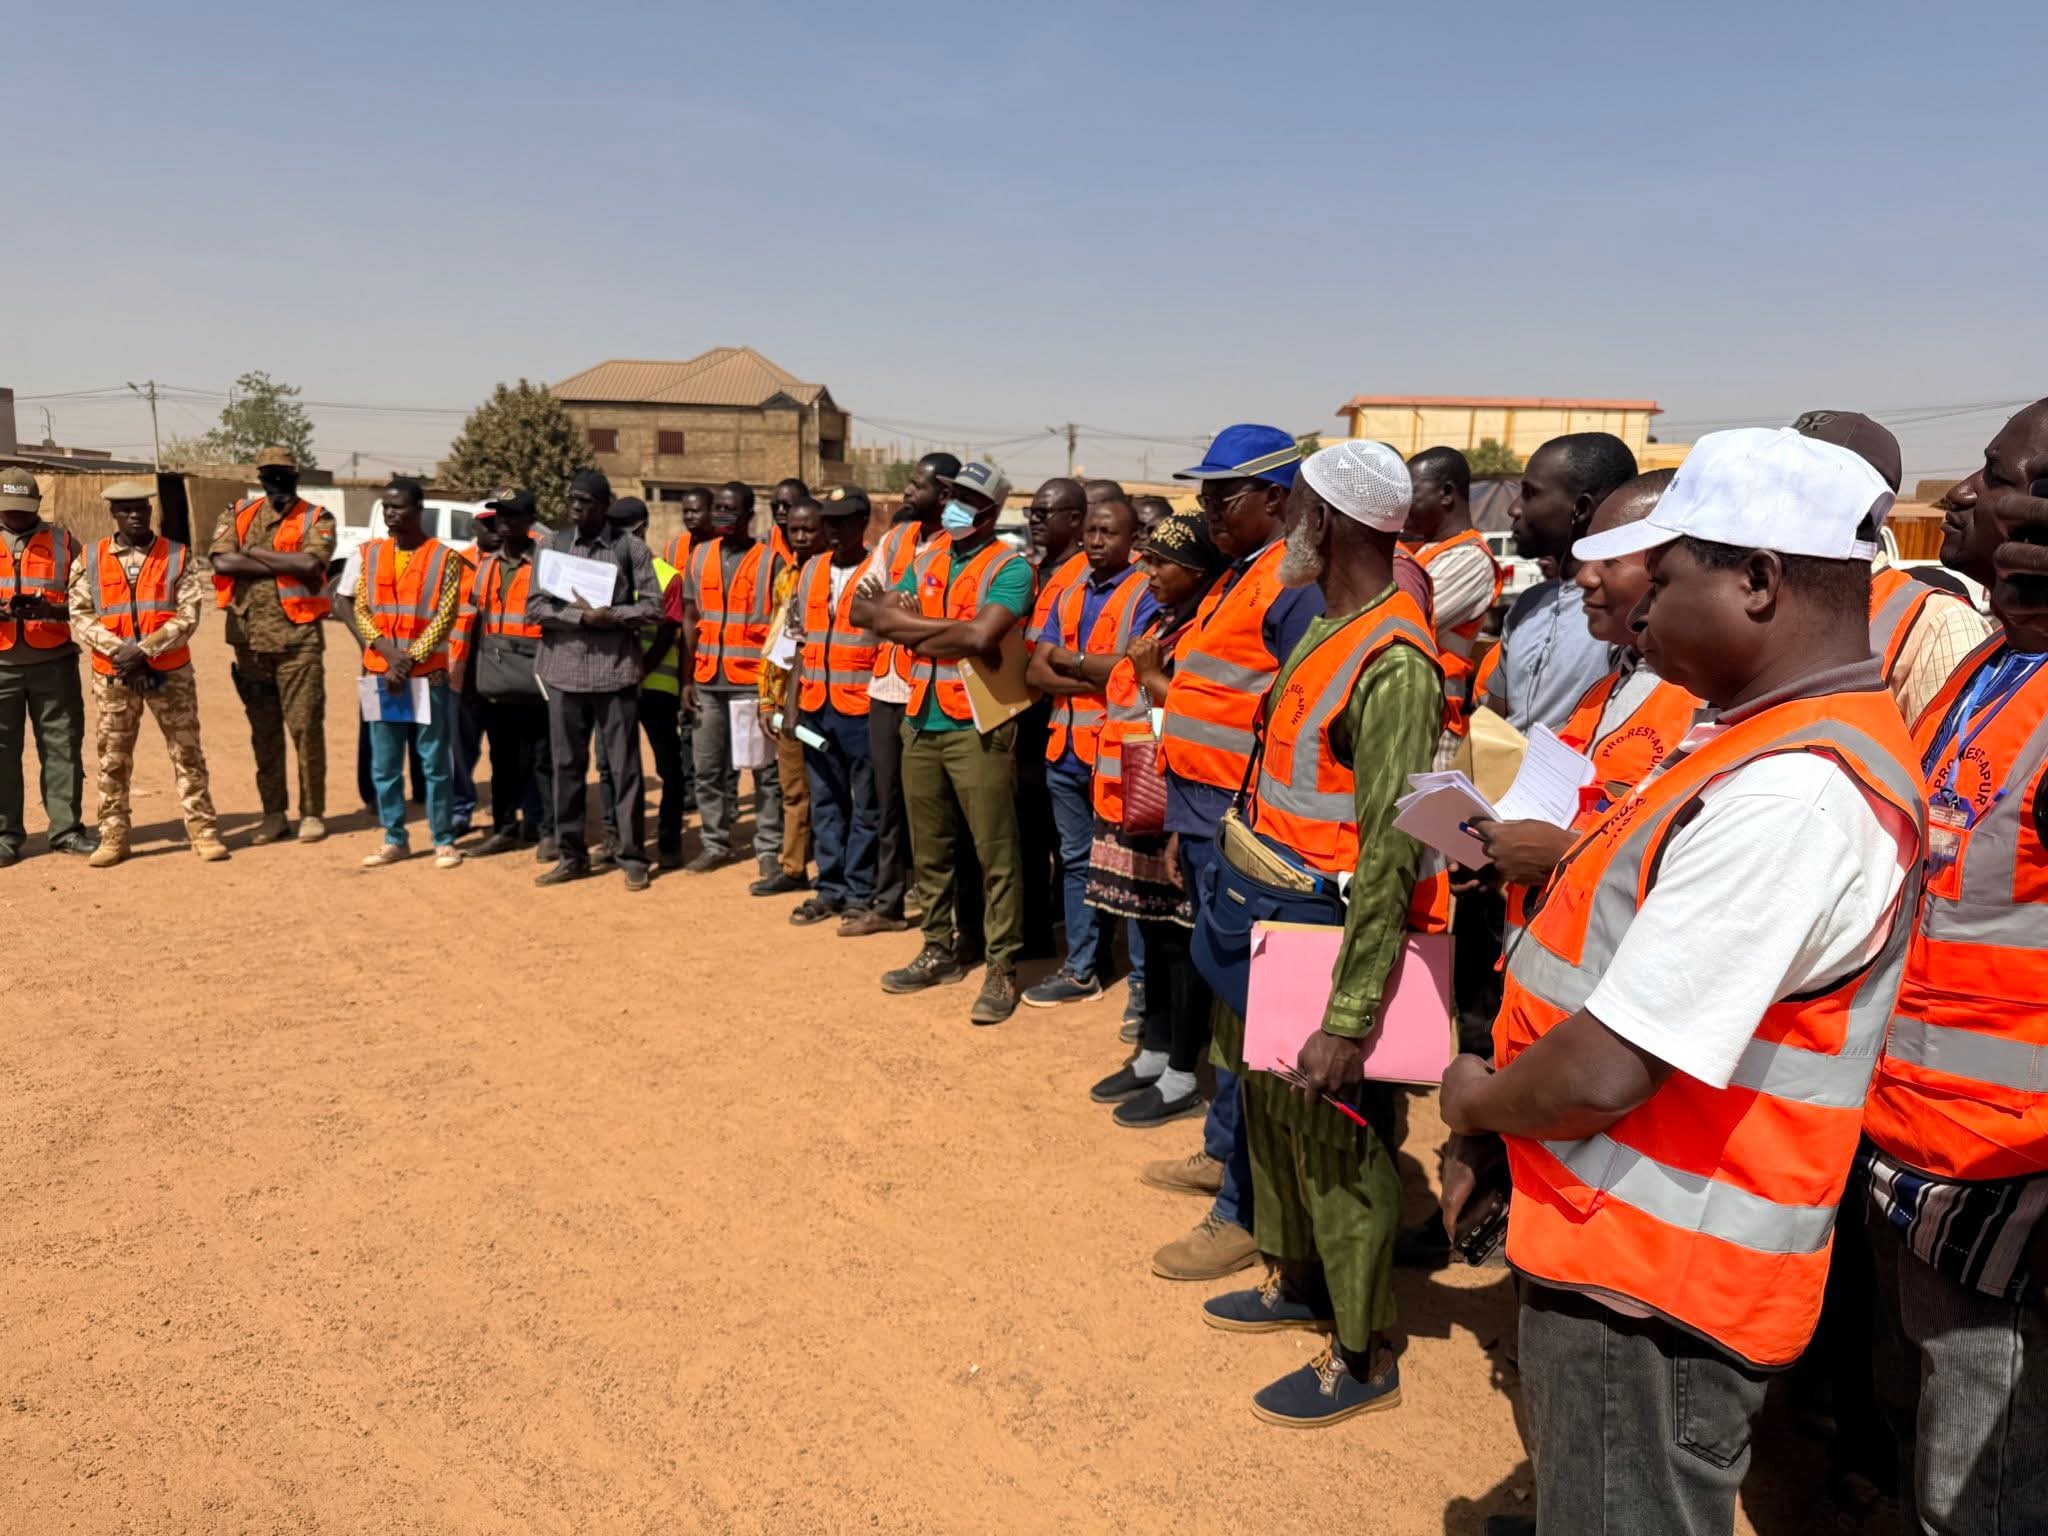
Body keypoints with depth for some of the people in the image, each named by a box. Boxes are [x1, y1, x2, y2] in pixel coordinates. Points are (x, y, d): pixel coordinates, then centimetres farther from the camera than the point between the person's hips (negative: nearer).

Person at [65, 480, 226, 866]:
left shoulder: (179, 558, 1)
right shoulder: (90, 561, 6)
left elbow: (188, 615, -6)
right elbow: (80, 616, 2)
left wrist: (145, 649, -16)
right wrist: (116, 648, -15)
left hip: (170, 673, -1)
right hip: (112, 676, 2)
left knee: (187, 753, 2)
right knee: (112, 759, 7)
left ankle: (203, 831, 8)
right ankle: (113, 837, 15)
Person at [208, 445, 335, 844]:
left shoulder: (316, 519, 2)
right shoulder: (238, 516, 11)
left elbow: (312, 563, -17)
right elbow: (221, 561, -7)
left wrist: (256, 552, -8)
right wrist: (285, 564, -11)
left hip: (298, 638, -4)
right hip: (250, 639, 4)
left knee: (306, 728, -3)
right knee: (263, 731, 9)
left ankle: (312, 813, 7)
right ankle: (274, 813, 17)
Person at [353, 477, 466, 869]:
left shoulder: (444, 558, -3)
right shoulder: (371, 554, 9)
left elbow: (445, 618, -8)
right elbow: (361, 610, 6)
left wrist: (409, 660, -14)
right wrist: (388, 651, -11)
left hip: (428, 675, -4)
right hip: (380, 674, 4)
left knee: (436, 763, 1)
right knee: (383, 766, 7)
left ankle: (444, 841, 10)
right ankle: (394, 839, 18)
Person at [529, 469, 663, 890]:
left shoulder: (630, 548, 1)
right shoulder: (551, 545, 7)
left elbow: (653, 607, -1)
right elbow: (534, 608, 0)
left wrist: (613, 615, -17)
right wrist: (581, 617, -14)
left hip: (616, 670, -2)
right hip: (565, 670, 2)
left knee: (625, 767, 2)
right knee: (567, 766, 9)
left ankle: (632, 857, 11)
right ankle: (571, 855, 20)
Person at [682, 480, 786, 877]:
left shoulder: (770, 560, -2)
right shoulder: (699, 557, 10)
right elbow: (689, 617, 12)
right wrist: (688, 676, 7)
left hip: (754, 681, -4)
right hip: (708, 681, 4)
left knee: (765, 770, 1)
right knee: (709, 769, 9)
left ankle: (768, 849, 8)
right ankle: (715, 844, 20)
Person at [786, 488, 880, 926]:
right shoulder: (812, 569, 13)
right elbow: (804, 639, 16)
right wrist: (792, 699, 10)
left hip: (861, 707, -6)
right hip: (815, 705, 6)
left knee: (865, 806, 3)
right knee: (825, 803, 12)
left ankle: (860, 894, 12)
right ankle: (830, 889, 21)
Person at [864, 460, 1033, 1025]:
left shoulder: (1009, 567, -8)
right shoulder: (925, 562, 13)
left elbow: (981, 636, -24)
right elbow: (873, 614, 0)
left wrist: (913, 627, -8)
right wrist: (948, 629, -13)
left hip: (977, 728, -7)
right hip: (922, 723, 7)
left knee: (994, 854, -1)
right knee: (929, 849, 15)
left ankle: (1002, 967, 8)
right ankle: (939, 950, 28)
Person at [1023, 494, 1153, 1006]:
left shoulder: (1145, 595, -6)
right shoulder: (1067, 597, 13)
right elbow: (1036, 671, 3)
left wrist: (1068, 658, -7)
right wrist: (1095, 681, -12)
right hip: (1065, 747, 7)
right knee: (1075, 861, 13)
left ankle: (1144, 978, 9)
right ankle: (1080, 969, 23)